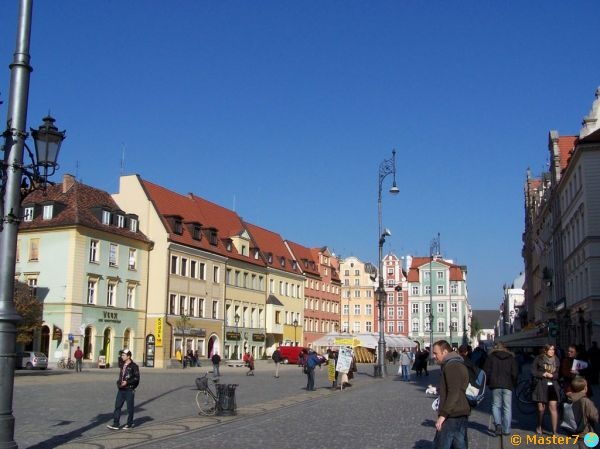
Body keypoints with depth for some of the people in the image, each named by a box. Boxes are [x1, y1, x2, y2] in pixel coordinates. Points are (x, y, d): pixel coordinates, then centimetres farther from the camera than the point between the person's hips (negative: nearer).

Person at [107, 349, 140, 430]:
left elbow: (136, 378, -14)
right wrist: (119, 382, 5)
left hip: (129, 390, -7)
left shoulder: (134, 366, -10)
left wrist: (127, 382, -21)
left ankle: (129, 423, 19)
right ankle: (115, 424, 3)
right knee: (117, 406, 1)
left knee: (130, 407, 5)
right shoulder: (123, 365, 12)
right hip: (121, 389, 7)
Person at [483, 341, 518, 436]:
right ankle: (506, 430, 5)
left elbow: (486, 371, -2)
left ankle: (498, 423, -13)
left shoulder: (491, 357, 2)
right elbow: (515, 373, 3)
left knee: (496, 405, 10)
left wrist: (488, 382, 11)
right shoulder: (511, 358, 7)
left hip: (495, 385, -1)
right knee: (507, 408, 6)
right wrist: (513, 384, 15)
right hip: (508, 386, 1)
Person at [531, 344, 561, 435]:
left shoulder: (556, 360, 7)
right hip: (541, 386, -1)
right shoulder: (539, 359, 0)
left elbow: (559, 374, 6)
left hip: (553, 386, 1)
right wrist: (543, 374, -13)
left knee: (553, 408, -9)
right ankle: (539, 427, 29)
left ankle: (554, 431, -6)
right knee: (541, 408, 5)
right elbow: (533, 372, -2)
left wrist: (551, 375, -12)